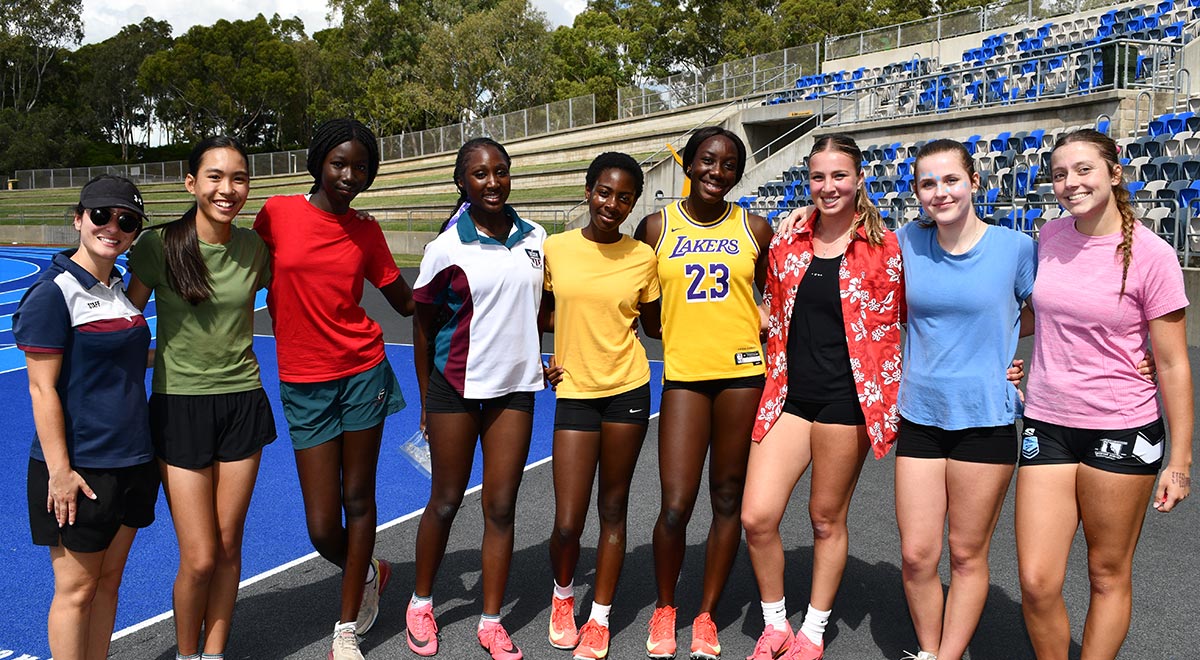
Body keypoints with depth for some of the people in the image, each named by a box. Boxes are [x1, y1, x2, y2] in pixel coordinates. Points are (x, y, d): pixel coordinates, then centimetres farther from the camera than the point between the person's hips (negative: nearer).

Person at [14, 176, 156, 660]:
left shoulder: (118, 286, 10)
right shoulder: (53, 292, -13)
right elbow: (42, 389, -15)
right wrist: (59, 470, -17)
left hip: (131, 459, 7)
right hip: (81, 468, -7)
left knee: (109, 580, 14)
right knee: (76, 588, 3)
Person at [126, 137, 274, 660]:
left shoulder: (253, 246, -1)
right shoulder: (159, 244, -10)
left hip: (242, 401, 3)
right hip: (180, 406, -3)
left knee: (228, 547, 11)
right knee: (200, 558, -1)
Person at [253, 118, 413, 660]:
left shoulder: (366, 232, 2)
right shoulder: (277, 213, -3)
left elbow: (406, 302, 9)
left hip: (362, 373, 1)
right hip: (303, 385, -1)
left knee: (358, 499, 7)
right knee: (322, 528, -2)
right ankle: (369, 573, 34)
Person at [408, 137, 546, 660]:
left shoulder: (534, 238, 3)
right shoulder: (446, 249, -8)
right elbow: (424, 325, 0)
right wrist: (426, 400, 2)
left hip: (516, 384, 3)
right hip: (456, 385, -3)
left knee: (501, 506, 5)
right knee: (446, 500, 9)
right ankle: (421, 602, 31)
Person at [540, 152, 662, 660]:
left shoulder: (643, 257, -1)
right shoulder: (555, 248, -1)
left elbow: (653, 325, 10)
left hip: (628, 389, 0)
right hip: (574, 391, 0)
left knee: (613, 509, 10)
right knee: (567, 524, -2)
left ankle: (600, 618, 28)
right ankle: (563, 594, 32)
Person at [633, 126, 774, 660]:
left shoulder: (754, 229, 6)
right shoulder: (656, 227, 4)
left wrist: (764, 328, 4)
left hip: (741, 371, 1)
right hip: (684, 373, -1)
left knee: (728, 500, 8)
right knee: (675, 507, -7)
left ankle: (706, 615, 25)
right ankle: (664, 609, 20)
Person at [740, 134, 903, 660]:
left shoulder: (883, 247, -4)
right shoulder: (788, 244, 7)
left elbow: (907, 320, 2)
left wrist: (893, 393, -4)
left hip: (846, 396, -3)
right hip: (789, 393, 4)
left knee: (827, 519, 8)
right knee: (757, 517, -4)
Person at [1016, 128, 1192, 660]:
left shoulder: (1151, 255, -10)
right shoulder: (1048, 237, 2)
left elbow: (1173, 365, -7)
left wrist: (1180, 461, -6)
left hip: (1122, 432, -3)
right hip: (1046, 425, 3)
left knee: (1109, 576, 11)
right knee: (1037, 583, -1)